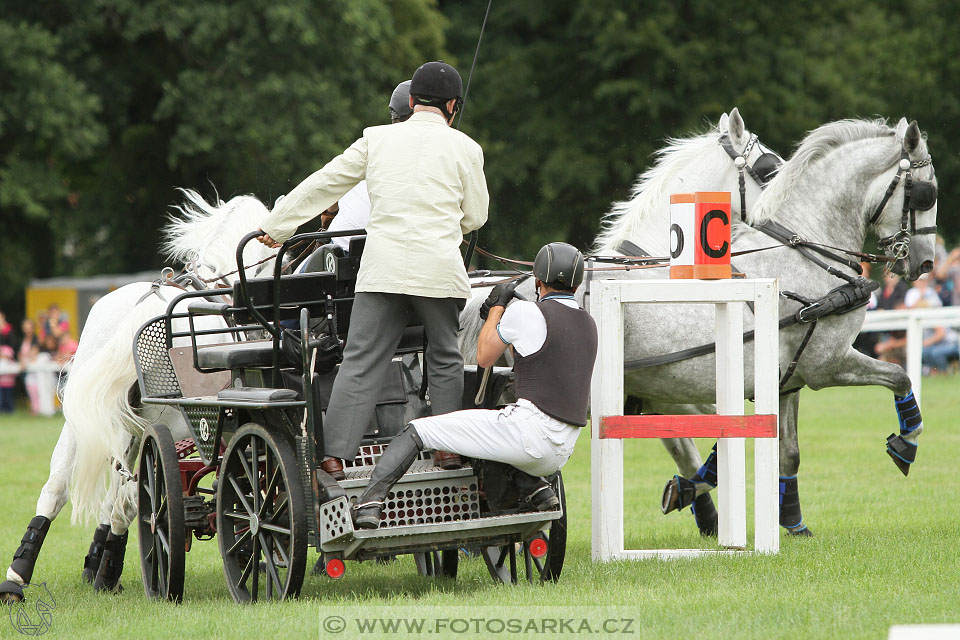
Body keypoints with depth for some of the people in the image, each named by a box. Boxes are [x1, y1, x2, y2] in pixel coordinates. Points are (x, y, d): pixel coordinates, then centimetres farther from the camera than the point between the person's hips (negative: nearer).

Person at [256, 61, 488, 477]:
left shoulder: (377, 139, 10)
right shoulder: (464, 148, 5)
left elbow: (323, 184, 14)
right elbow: (475, 216, 13)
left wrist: (276, 225, 24)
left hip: (382, 267, 1)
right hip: (439, 269, -1)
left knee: (359, 364, -2)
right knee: (444, 360, 15)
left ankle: (335, 455, -9)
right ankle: (446, 447, 14)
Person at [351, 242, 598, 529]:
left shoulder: (526, 312, -5)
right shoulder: (588, 323, 16)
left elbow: (484, 357, 8)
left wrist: (497, 306, 20)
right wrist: (499, 317, 34)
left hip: (528, 431, -8)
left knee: (417, 431, -1)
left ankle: (370, 501, -19)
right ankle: (535, 488, 12)